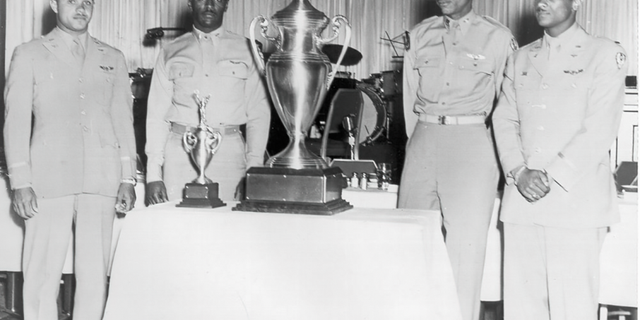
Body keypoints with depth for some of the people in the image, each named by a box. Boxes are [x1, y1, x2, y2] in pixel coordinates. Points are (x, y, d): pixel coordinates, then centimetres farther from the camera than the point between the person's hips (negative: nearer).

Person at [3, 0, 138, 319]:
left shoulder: (113, 59, 16)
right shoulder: (28, 54, 9)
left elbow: (124, 119, 14)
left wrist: (128, 178, 7)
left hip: (101, 181, 2)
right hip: (49, 178, -2)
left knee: (94, 274, 1)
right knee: (42, 274, -3)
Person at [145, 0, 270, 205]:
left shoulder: (245, 50, 9)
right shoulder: (171, 54, 12)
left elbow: (259, 113, 5)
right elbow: (157, 116, 10)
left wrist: (254, 168, -6)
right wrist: (153, 175, 1)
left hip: (229, 152, -1)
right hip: (180, 150, 1)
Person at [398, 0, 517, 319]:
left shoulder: (497, 37, 1)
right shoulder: (420, 34, 12)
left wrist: (504, 161, 4)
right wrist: (418, 142, 13)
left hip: (471, 145, -3)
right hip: (423, 141, 4)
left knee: (465, 246, -4)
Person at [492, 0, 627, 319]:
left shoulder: (606, 54, 1)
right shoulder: (520, 59, 18)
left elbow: (599, 131, -7)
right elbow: (504, 120, 11)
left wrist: (551, 177, -13)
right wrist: (519, 172, -6)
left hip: (575, 199, -4)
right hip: (522, 198, 5)